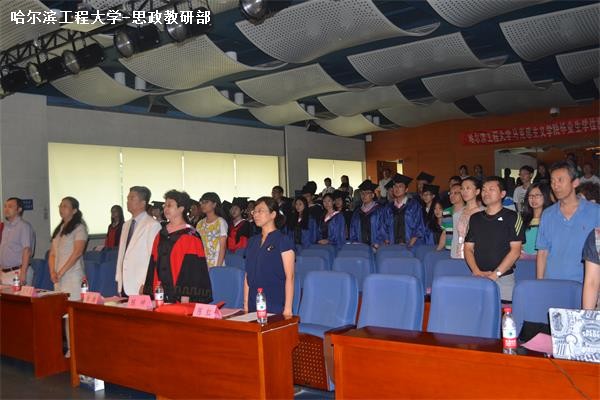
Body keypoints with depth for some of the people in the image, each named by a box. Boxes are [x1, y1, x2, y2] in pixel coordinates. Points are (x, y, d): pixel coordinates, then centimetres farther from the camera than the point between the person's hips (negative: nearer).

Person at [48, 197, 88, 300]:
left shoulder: (79, 228, -2)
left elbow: (77, 252, -13)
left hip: (73, 276, -6)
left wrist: (61, 272, -15)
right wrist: (52, 272, -1)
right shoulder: (58, 229, 19)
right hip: (58, 278, 6)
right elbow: (52, 253, 15)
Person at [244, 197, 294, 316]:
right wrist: (245, 304, 11)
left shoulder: (283, 240, -6)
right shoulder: (252, 241, 13)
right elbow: (247, 276, 15)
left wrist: (288, 308, -15)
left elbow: (289, 277, -10)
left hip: (275, 306, -5)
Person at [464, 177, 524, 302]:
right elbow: (468, 248, 10)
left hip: (504, 278, -3)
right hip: (477, 278, 3)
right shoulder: (475, 218, 13)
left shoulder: (512, 217, 1)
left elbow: (515, 251, -5)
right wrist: (477, 271, -6)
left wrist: (495, 274, -13)